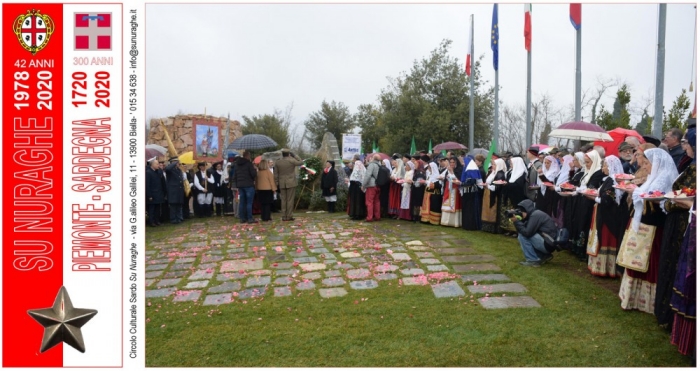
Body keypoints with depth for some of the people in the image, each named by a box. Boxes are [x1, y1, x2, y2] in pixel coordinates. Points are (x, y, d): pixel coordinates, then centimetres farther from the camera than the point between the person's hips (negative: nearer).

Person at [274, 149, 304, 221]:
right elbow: (301, 162, 4)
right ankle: (289, 216, 1)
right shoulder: (292, 160, -9)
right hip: (291, 183, -4)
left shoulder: (278, 162, 4)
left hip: (282, 184, 4)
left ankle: (284, 217, 9)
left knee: (283, 200, 7)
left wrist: (277, 184, 11)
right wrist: (295, 155, 7)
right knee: (290, 200, 0)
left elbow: (276, 175, 6)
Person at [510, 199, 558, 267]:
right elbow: (524, 229, 10)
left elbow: (527, 233, -22)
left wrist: (516, 221, -17)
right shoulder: (534, 214, 12)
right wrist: (517, 221, -3)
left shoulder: (535, 215, -16)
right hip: (549, 244, 10)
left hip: (548, 244, -10)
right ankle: (545, 256, 16)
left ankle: (532, 260, -7)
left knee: (522, 236, -13)